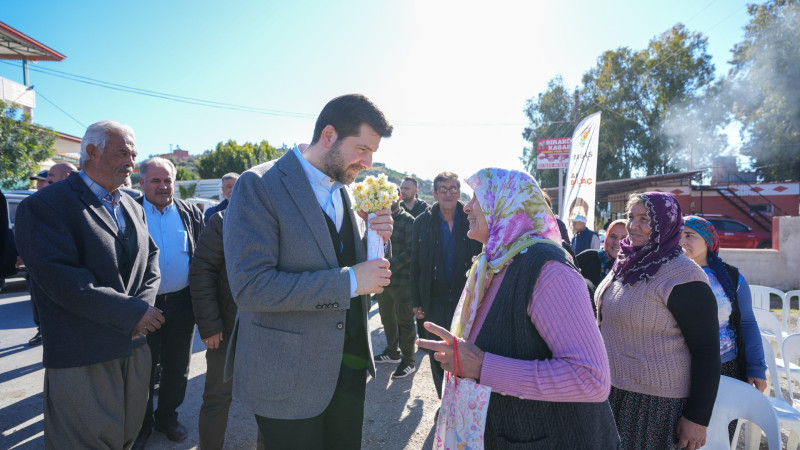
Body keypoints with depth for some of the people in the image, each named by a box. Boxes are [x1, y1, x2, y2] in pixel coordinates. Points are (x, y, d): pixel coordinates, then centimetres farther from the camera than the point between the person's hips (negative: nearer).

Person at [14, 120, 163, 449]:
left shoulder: (133, 207, 13)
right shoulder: (44, 205, -11)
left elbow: (150, 257, 11)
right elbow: (61, 279, -21)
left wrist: (143, 304, -8)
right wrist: (133, 311, -20)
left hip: (134, 345, 7)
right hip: (82, 356, -6)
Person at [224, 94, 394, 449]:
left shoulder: (344, 191, 6)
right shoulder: (259, 185, -16)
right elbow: (250, 287, -24)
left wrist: (377, 238, -8)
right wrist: (350, 281, -24)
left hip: (349, 363, 7)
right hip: (289, 378, -6)